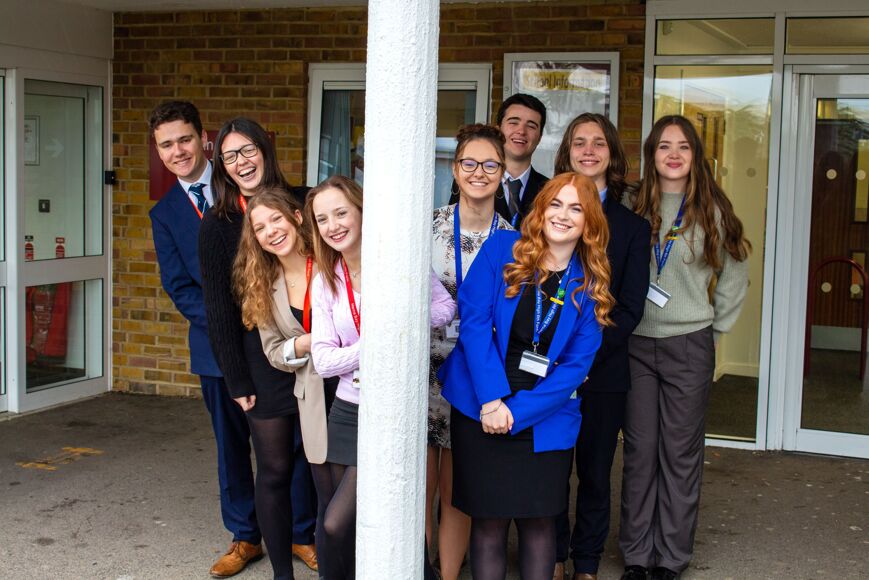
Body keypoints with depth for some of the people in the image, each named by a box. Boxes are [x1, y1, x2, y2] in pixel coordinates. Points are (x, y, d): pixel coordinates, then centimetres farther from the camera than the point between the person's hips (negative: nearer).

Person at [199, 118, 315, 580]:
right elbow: (218, 308, 0)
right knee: (275, 469, 4)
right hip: (262, 358, -1)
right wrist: (237, 380, -3)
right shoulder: (218, 224, 1)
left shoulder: (298, 203, 4)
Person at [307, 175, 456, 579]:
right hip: (348, 411, 5)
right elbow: (323, 360, -1)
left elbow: (447, 307, -1)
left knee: (337, 525, -10)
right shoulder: (324, 283, 5)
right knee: (339, 526, 11)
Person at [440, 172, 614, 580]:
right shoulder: (502, 249, -4)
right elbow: (474, 320, -10)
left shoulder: (590, 283, 1)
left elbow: (576, 363, -4)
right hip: (481, 410, -1)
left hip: (543, 420, 1)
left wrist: (517, 412, -14)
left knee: (539, 519, 8)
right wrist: (492, 400, -18)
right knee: (489, 519, 6)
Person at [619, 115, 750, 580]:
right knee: (638, 451, 7)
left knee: (680, 453, 4)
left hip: (689, 346, -1)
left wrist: (715, 328, 6)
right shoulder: (631, 207, 3)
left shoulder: (712, 210, 0)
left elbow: (734, 277, 9)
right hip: (635, 344, 1)